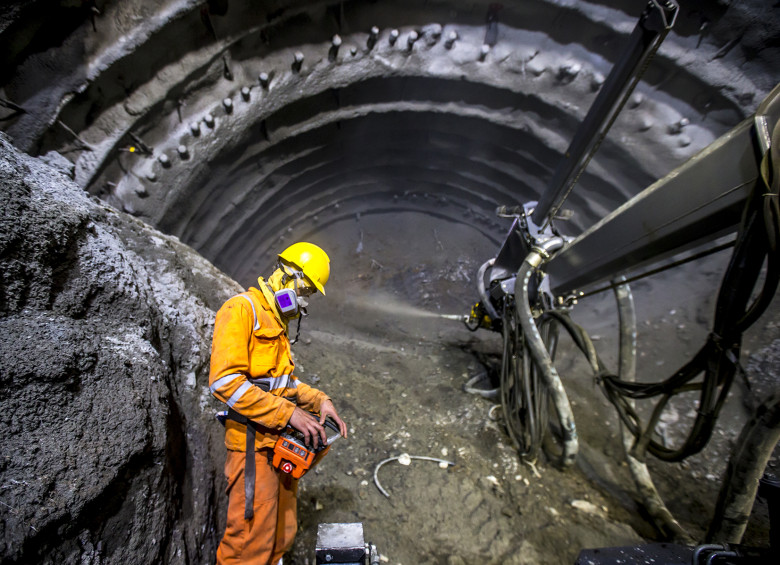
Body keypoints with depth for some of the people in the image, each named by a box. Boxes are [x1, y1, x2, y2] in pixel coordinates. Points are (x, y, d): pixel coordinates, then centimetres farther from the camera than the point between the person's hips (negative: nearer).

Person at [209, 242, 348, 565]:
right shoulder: (241, 309, -13)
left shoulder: (277, 322, 16)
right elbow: (225, 381, -23)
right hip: (254, 444, -9)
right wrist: (289, 413, -23)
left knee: (282, 535, 20)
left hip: (281, 443, 9)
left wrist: (320, 402, 5)